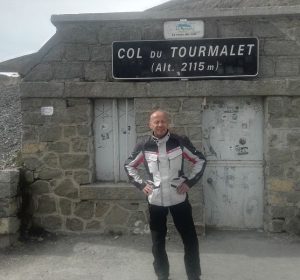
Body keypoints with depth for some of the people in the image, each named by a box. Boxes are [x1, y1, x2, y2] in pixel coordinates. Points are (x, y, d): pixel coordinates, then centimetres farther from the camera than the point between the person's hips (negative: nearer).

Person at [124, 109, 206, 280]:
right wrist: (141, 184, 0)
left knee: (190, 240, 5)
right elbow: (129, 165, 11)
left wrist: (190, 182, -4)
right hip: (155, 201, 1)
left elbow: (200, 160, 4)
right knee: (158, 242, 13)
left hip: (179, 198, -1)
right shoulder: (144, 145, -4)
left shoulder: (180, 142, -7)